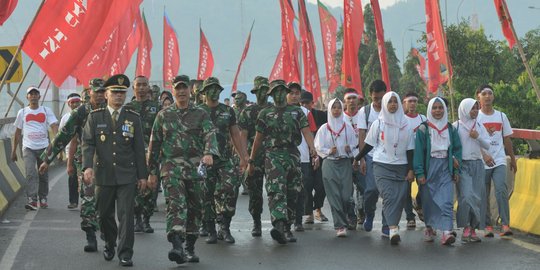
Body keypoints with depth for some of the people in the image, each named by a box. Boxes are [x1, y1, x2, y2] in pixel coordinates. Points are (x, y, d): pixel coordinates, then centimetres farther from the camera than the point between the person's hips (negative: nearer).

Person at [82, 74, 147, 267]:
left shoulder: (133, 118, 5)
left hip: (127, 175, -1)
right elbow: (87, 143, -3)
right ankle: (109, 245, 35)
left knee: (126, 214, -7)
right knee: (104, 214, 11)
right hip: (103, 174, 1)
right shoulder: (95, 117, 3)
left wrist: (142, 175, 4)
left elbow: (139, 149, 6)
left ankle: (125, 254, -2)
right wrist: (87, 166, -18)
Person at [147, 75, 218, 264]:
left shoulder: (201, 114, 7)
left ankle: (190, 248, 22)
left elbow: (210, 134, -10)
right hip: (171, 165, -2)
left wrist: (209, 153, -30)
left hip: (195, 167, 2)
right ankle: (177, 246, -31)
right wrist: (152, 172, 9)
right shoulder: (163, 115, 9)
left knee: (195, 208, 8)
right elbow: (154, 145, 12)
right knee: (176, 204, -18)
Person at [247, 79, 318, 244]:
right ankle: (279, 226, -32)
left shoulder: (296, 112, 10)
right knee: (276, 192, -17)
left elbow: (307, 133, -1)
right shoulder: (265, 114, 10)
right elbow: (258, 139, 13)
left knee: (292, 194, 6)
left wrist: (314, 153, -16)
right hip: (273, 155, -2)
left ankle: (287, 228, 17)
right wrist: (251, 161, 11)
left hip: (293, 156, 2)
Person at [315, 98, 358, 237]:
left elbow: (355, 144, 11)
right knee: (335, 196, -7)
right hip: (330, 164, -1)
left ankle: (343, 219, 20)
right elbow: (319, 147, 5)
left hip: (345, 163, 1)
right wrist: (329, 151, -11)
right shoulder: (324, 128, 7)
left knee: (346, 195, -6)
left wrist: (350, 148, -9)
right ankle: (340, 225, -6)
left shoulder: (347, 127, 11)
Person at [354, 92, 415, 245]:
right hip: (382, 165, -2)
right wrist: (356, 159, 8)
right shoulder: (378, 123, 4)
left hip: (401, 166, 2)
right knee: (389, 196, -16)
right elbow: (369, 145, 10)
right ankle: (393, 229, -26)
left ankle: (391, 229, 9)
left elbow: (410, 149, 8)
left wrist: (411, 170, 2)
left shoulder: (406, 125, 7)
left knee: (399, 198, -3)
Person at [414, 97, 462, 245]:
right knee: (428, 200, 5)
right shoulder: (423, 129, 0)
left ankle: (447, 232, -18)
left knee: (446, 200, -10)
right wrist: (419, 172, -11)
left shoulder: (451, 129, 9)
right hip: (429, 168, -1)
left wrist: (457, 170, 4)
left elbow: (457, 149, 11)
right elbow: (418, 151, -4)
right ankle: (429, 228, 22)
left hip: (445, 169, 1)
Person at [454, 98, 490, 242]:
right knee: (467, 195, -16)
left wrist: (478, 137, -10)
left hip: (477, 164, 4)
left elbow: (487, 145, 7)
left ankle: (473, 229, 7)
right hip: (463, 165, -4)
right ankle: (466, 228, -9)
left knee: (478, 197, 1)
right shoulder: (456, 126, 0)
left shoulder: (479, 126, 12)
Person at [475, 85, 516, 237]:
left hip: (499, 161, 1)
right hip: (482, 163, -1)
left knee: (501, 190, -15)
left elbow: (507, 140, 17)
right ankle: (488, 226, 11)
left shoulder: (501, 116, 10)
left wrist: (513, 160, 20)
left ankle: (505, 225, -17)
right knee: (484, 196, 3)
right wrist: (484, 155, -20)